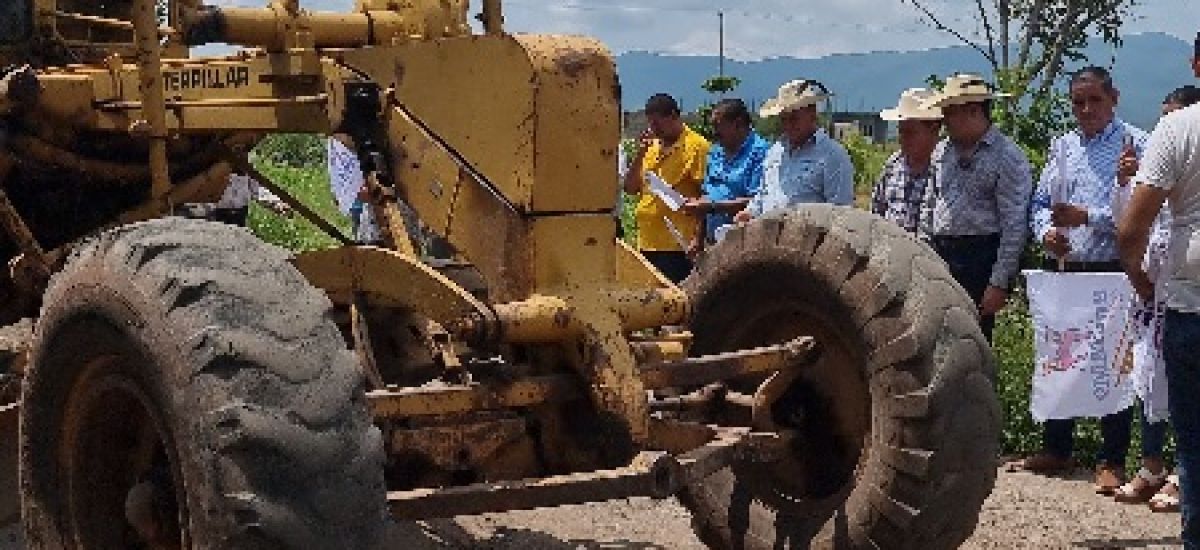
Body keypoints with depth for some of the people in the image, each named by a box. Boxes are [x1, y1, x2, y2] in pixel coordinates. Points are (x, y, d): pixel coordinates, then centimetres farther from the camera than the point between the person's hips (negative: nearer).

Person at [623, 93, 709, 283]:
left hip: (678, 246, -7)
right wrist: (640, 154, 1)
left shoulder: (696, 146, -6)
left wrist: (697, 238, -16)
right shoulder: (651, 146, 16)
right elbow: (630, 188, 14)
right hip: (647, 245, 7)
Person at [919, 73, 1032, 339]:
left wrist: (999, 283, -14)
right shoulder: (941, 152, 14)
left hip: (980, 260, -6)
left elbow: (1015, 226, -11)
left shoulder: (1007, 157, -7)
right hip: (939, 257, 6)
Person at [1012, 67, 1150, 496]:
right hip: (1064, 268, 6)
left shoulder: (1134, 144, -5)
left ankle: (1112, 461, 8)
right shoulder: (1062, 147, 14)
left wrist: (1086, 217, -20)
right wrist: (1046, 232, -4)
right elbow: (1041, 202, 16)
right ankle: (1056, 449, 26)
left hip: (1112, 271, -6)